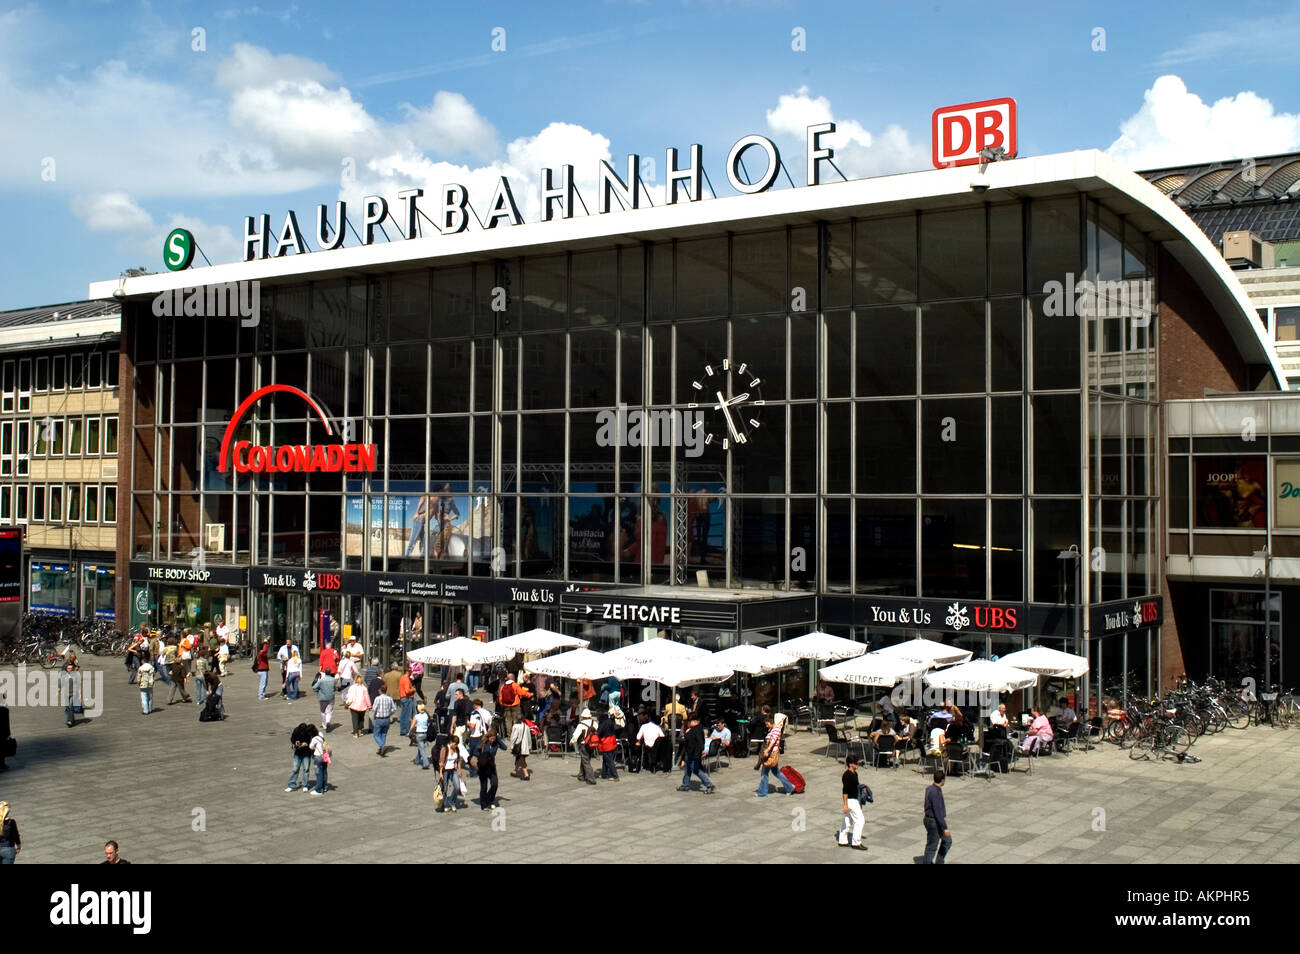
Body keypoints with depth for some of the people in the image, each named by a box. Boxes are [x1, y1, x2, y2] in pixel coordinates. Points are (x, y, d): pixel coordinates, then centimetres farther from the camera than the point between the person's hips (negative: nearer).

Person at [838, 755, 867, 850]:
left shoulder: (855, 773, 9)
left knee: (848, 821, 15)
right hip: (851, 800, -10)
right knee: (859, 820, -6)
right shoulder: (847, 775, -20)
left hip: (855, 800, 10)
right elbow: (845, 790, -21)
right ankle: (856, 842, 1)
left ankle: (842, 841, 24)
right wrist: (845, 805, -22)